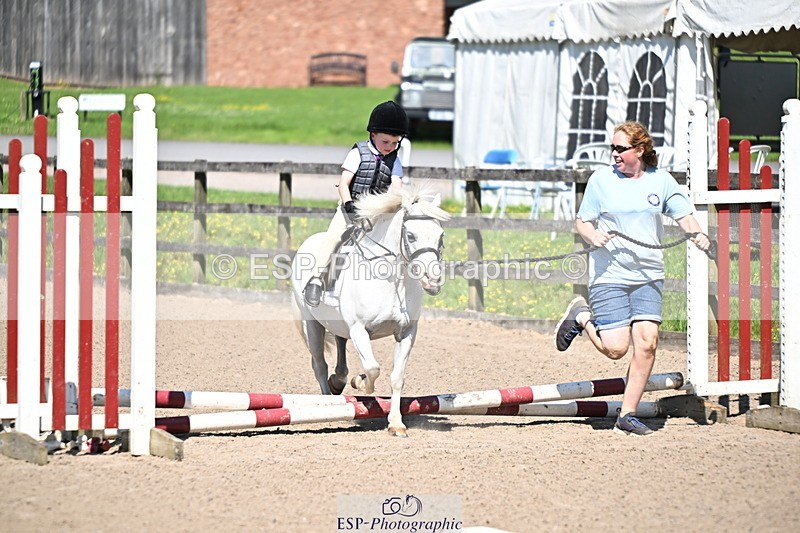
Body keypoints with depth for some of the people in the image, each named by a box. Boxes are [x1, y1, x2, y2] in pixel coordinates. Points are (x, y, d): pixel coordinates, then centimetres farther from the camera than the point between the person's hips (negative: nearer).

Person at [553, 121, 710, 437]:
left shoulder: (660, 180, 7)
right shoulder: (601, 179, 1)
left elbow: (684, 215, 9)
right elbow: (582, 222, 5)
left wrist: (697, 235, -11)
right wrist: (593, 235, -17)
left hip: (648, 276, 3)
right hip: (608, 276, -3)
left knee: (646, 342, -9)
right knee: (615, 348, -10)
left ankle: (627, 416, 2)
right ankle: (581, 317, 21)